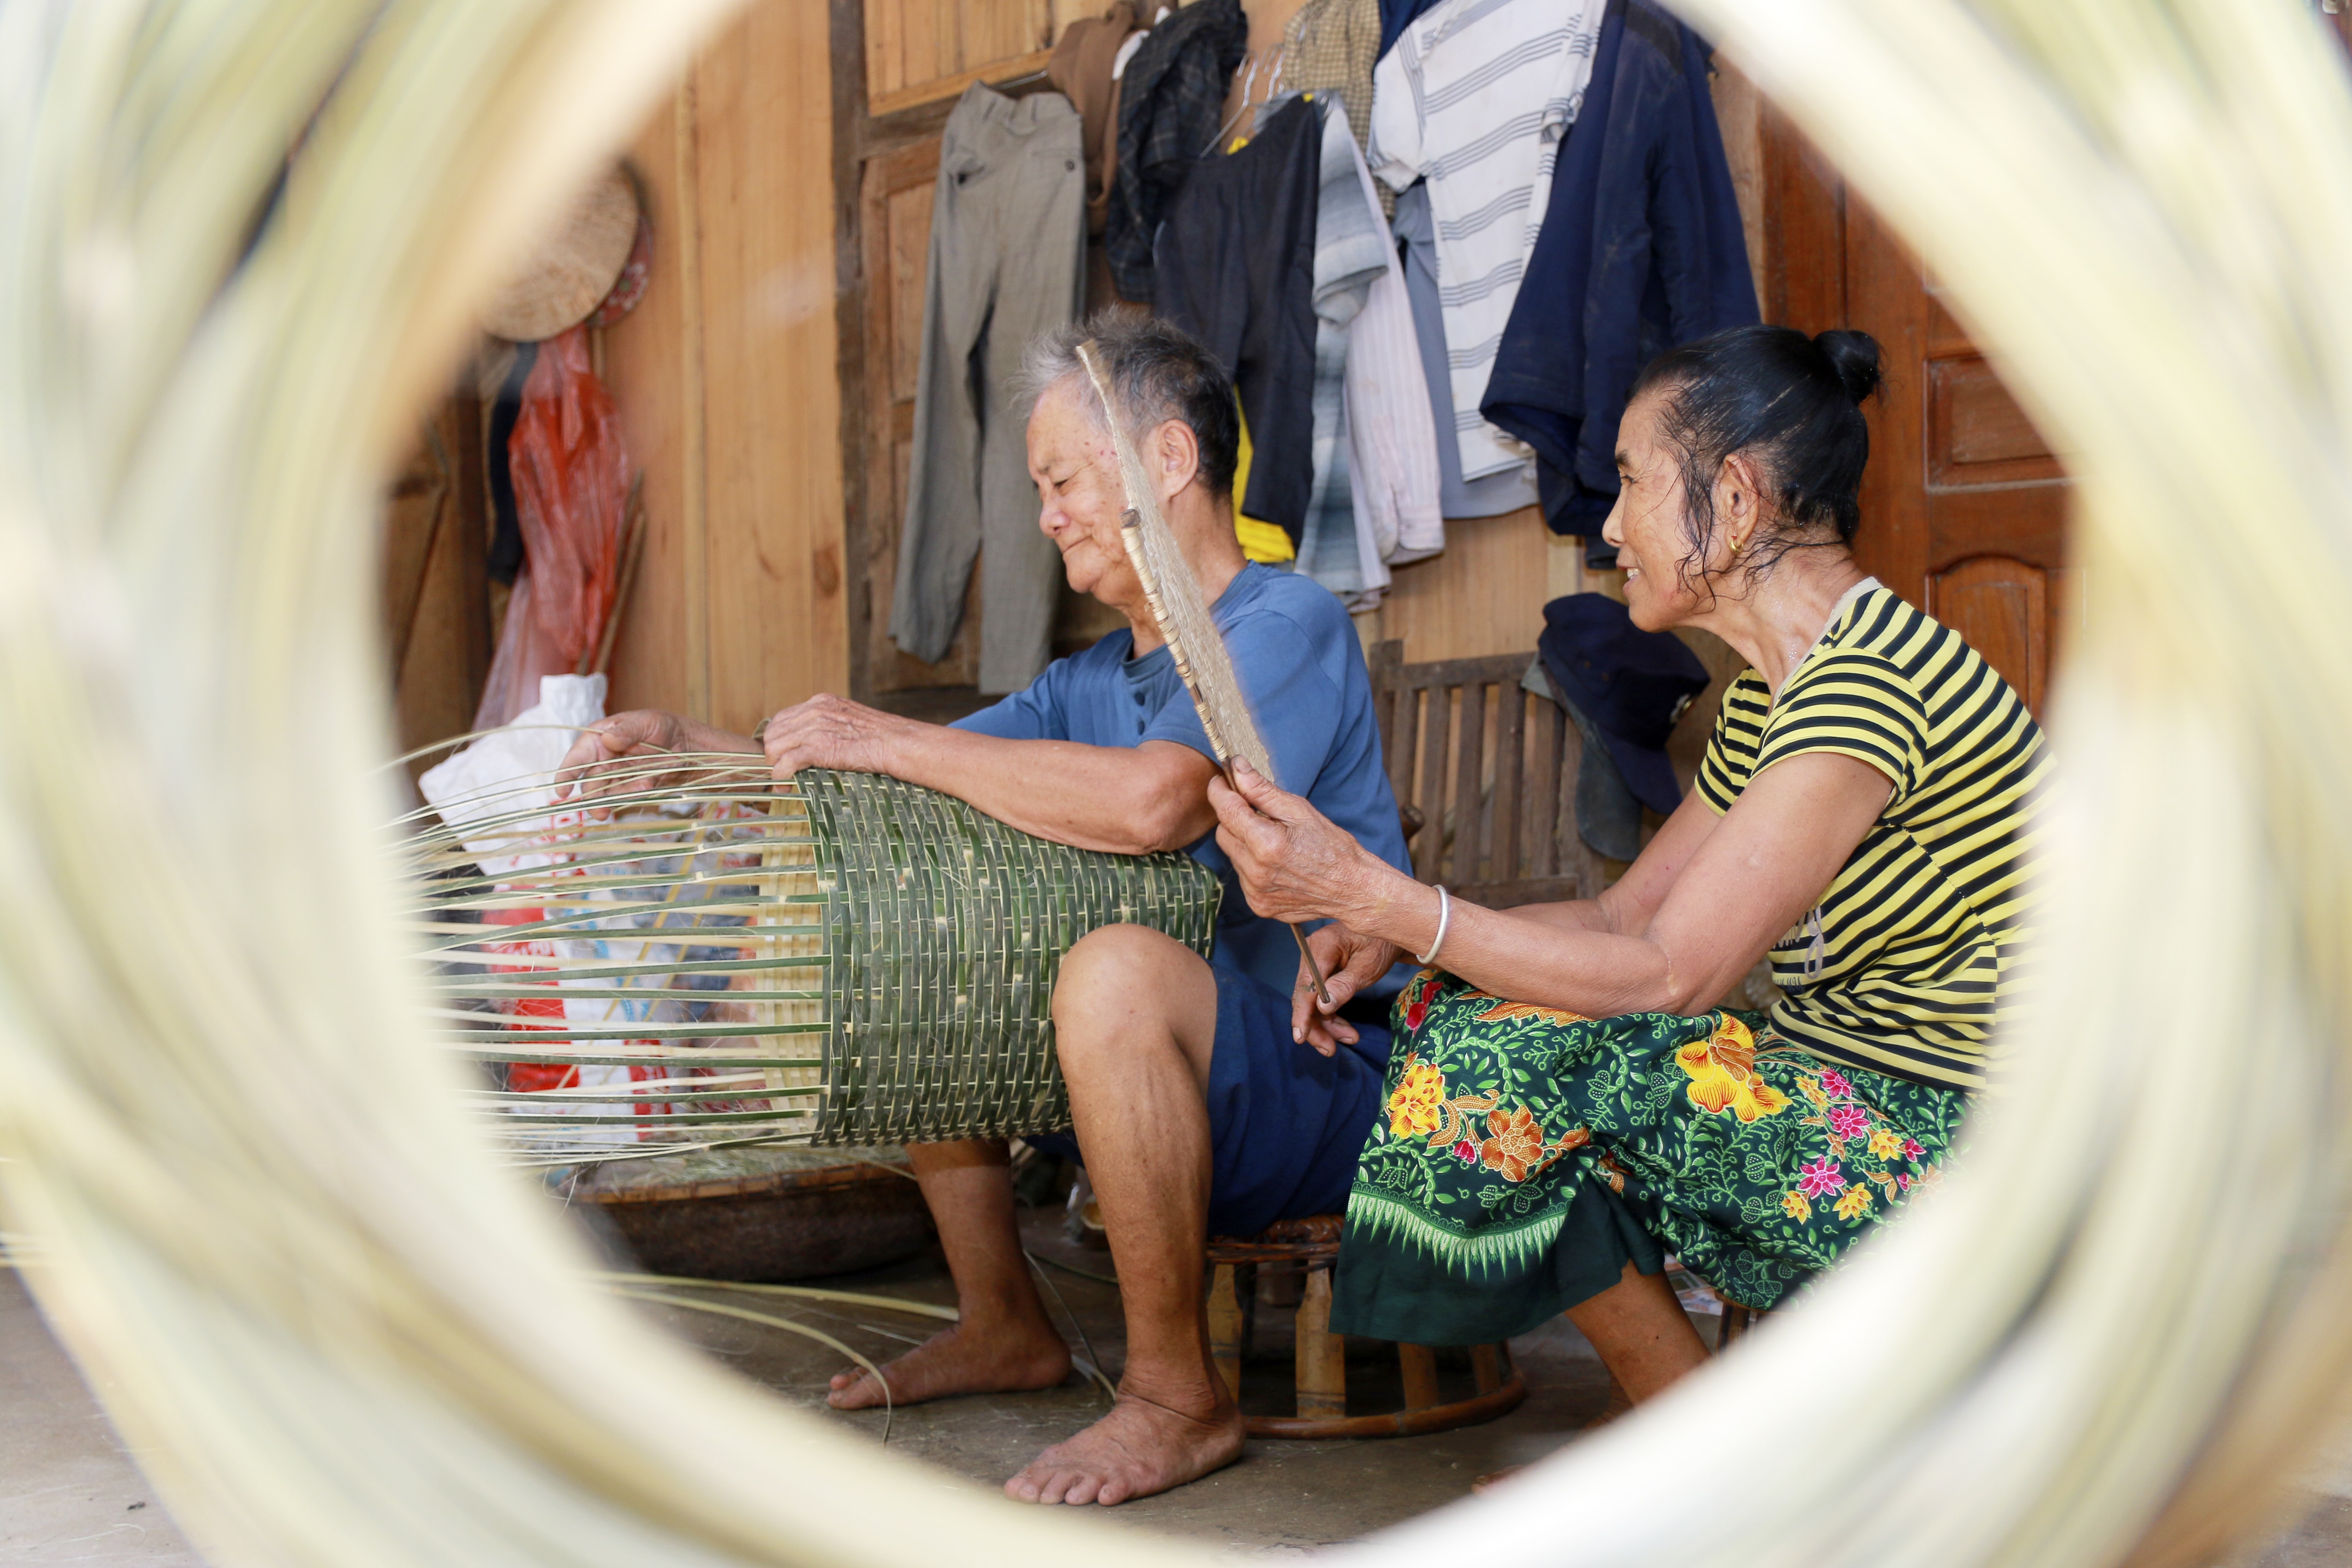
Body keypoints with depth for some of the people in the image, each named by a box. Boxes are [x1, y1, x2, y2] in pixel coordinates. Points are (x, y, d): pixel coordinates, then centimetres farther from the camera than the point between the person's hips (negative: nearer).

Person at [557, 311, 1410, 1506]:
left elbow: (1153, 802, -32)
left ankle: (1179, 1399, -18)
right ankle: (1003, 1327, 16)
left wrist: (894, 741, -23)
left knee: (1112, 969, -35)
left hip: (1326, 1085, -9)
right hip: (1165, 1080, 9)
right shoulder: (1087, 682, 14)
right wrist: (685, 743, 1)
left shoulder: (1289, 627, -13)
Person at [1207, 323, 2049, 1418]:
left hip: (1958, 1154, -10)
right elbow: (1626, 915, 13)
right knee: (1464, 1012, 2)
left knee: (1506, 1058, -21)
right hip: (1848, 1102, 10)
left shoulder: (1873, 681, -21)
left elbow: (1672, 974, -24)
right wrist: (1388, 935, -1)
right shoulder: (1768, 698, 11)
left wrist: (1368, 891, -24)